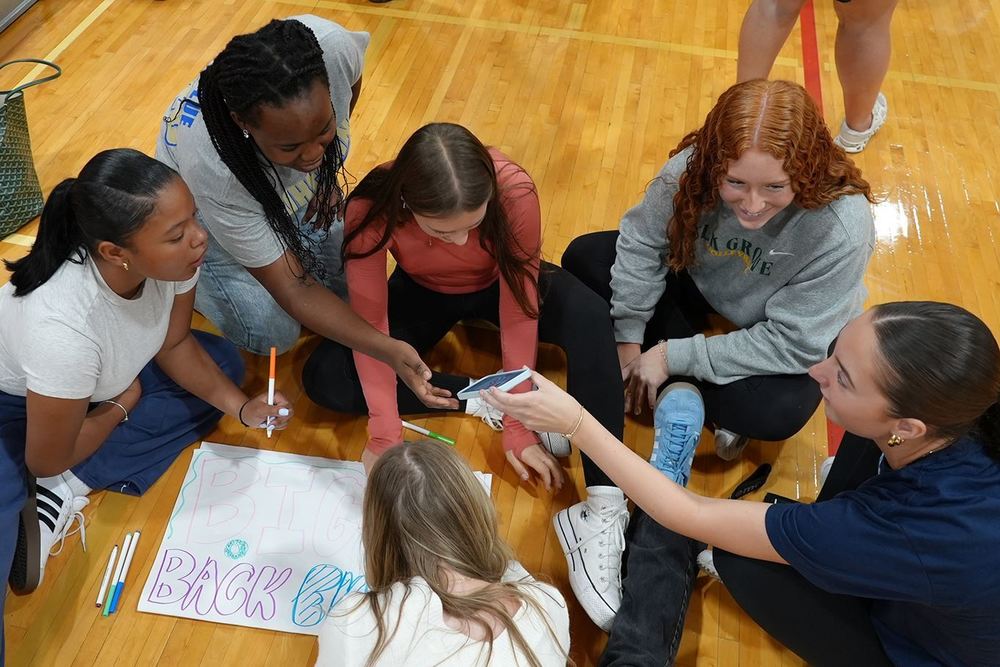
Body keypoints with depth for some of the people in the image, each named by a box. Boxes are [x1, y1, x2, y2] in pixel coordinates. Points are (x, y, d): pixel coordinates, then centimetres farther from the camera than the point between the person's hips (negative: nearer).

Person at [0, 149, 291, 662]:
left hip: (97, 379, 7)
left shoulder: (172, 257, -24)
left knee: (221, 362, -3)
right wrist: (125, 404, -7)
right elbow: (48, 461, -21)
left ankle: (71, 491, -5)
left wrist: (240, 406, -15)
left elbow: (175, 344, -3)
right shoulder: (63, 329, -39)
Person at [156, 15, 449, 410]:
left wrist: (328, 171, -6)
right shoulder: (209, 165, -45)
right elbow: (294, 290, -37)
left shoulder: (331, 45, -40)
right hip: (207, 212, -4)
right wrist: (388, 351, -47)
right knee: (274, 335, -15)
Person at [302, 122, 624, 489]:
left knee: (590, 315, -32)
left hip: (498, 283, -1)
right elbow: (370, 324, -28)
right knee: (324, 378, -19)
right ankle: (477, 398, -16)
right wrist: (385, 437, -35)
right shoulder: (371, 210, -34)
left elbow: (519, 311, -29)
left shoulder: (514, 191, -36)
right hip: (422, 293, 1)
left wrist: (518, 425, -30)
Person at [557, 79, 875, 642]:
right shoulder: (692, 169, -27)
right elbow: (643, 244, -11)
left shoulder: (842, 226, -35)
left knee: (778, 410, -35)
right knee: (586, 258, -11)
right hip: (697, 290, 5)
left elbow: (791, 343, -30)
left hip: (791, 340, -4)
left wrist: (673, 356, -28)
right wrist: (629, 341, -14)